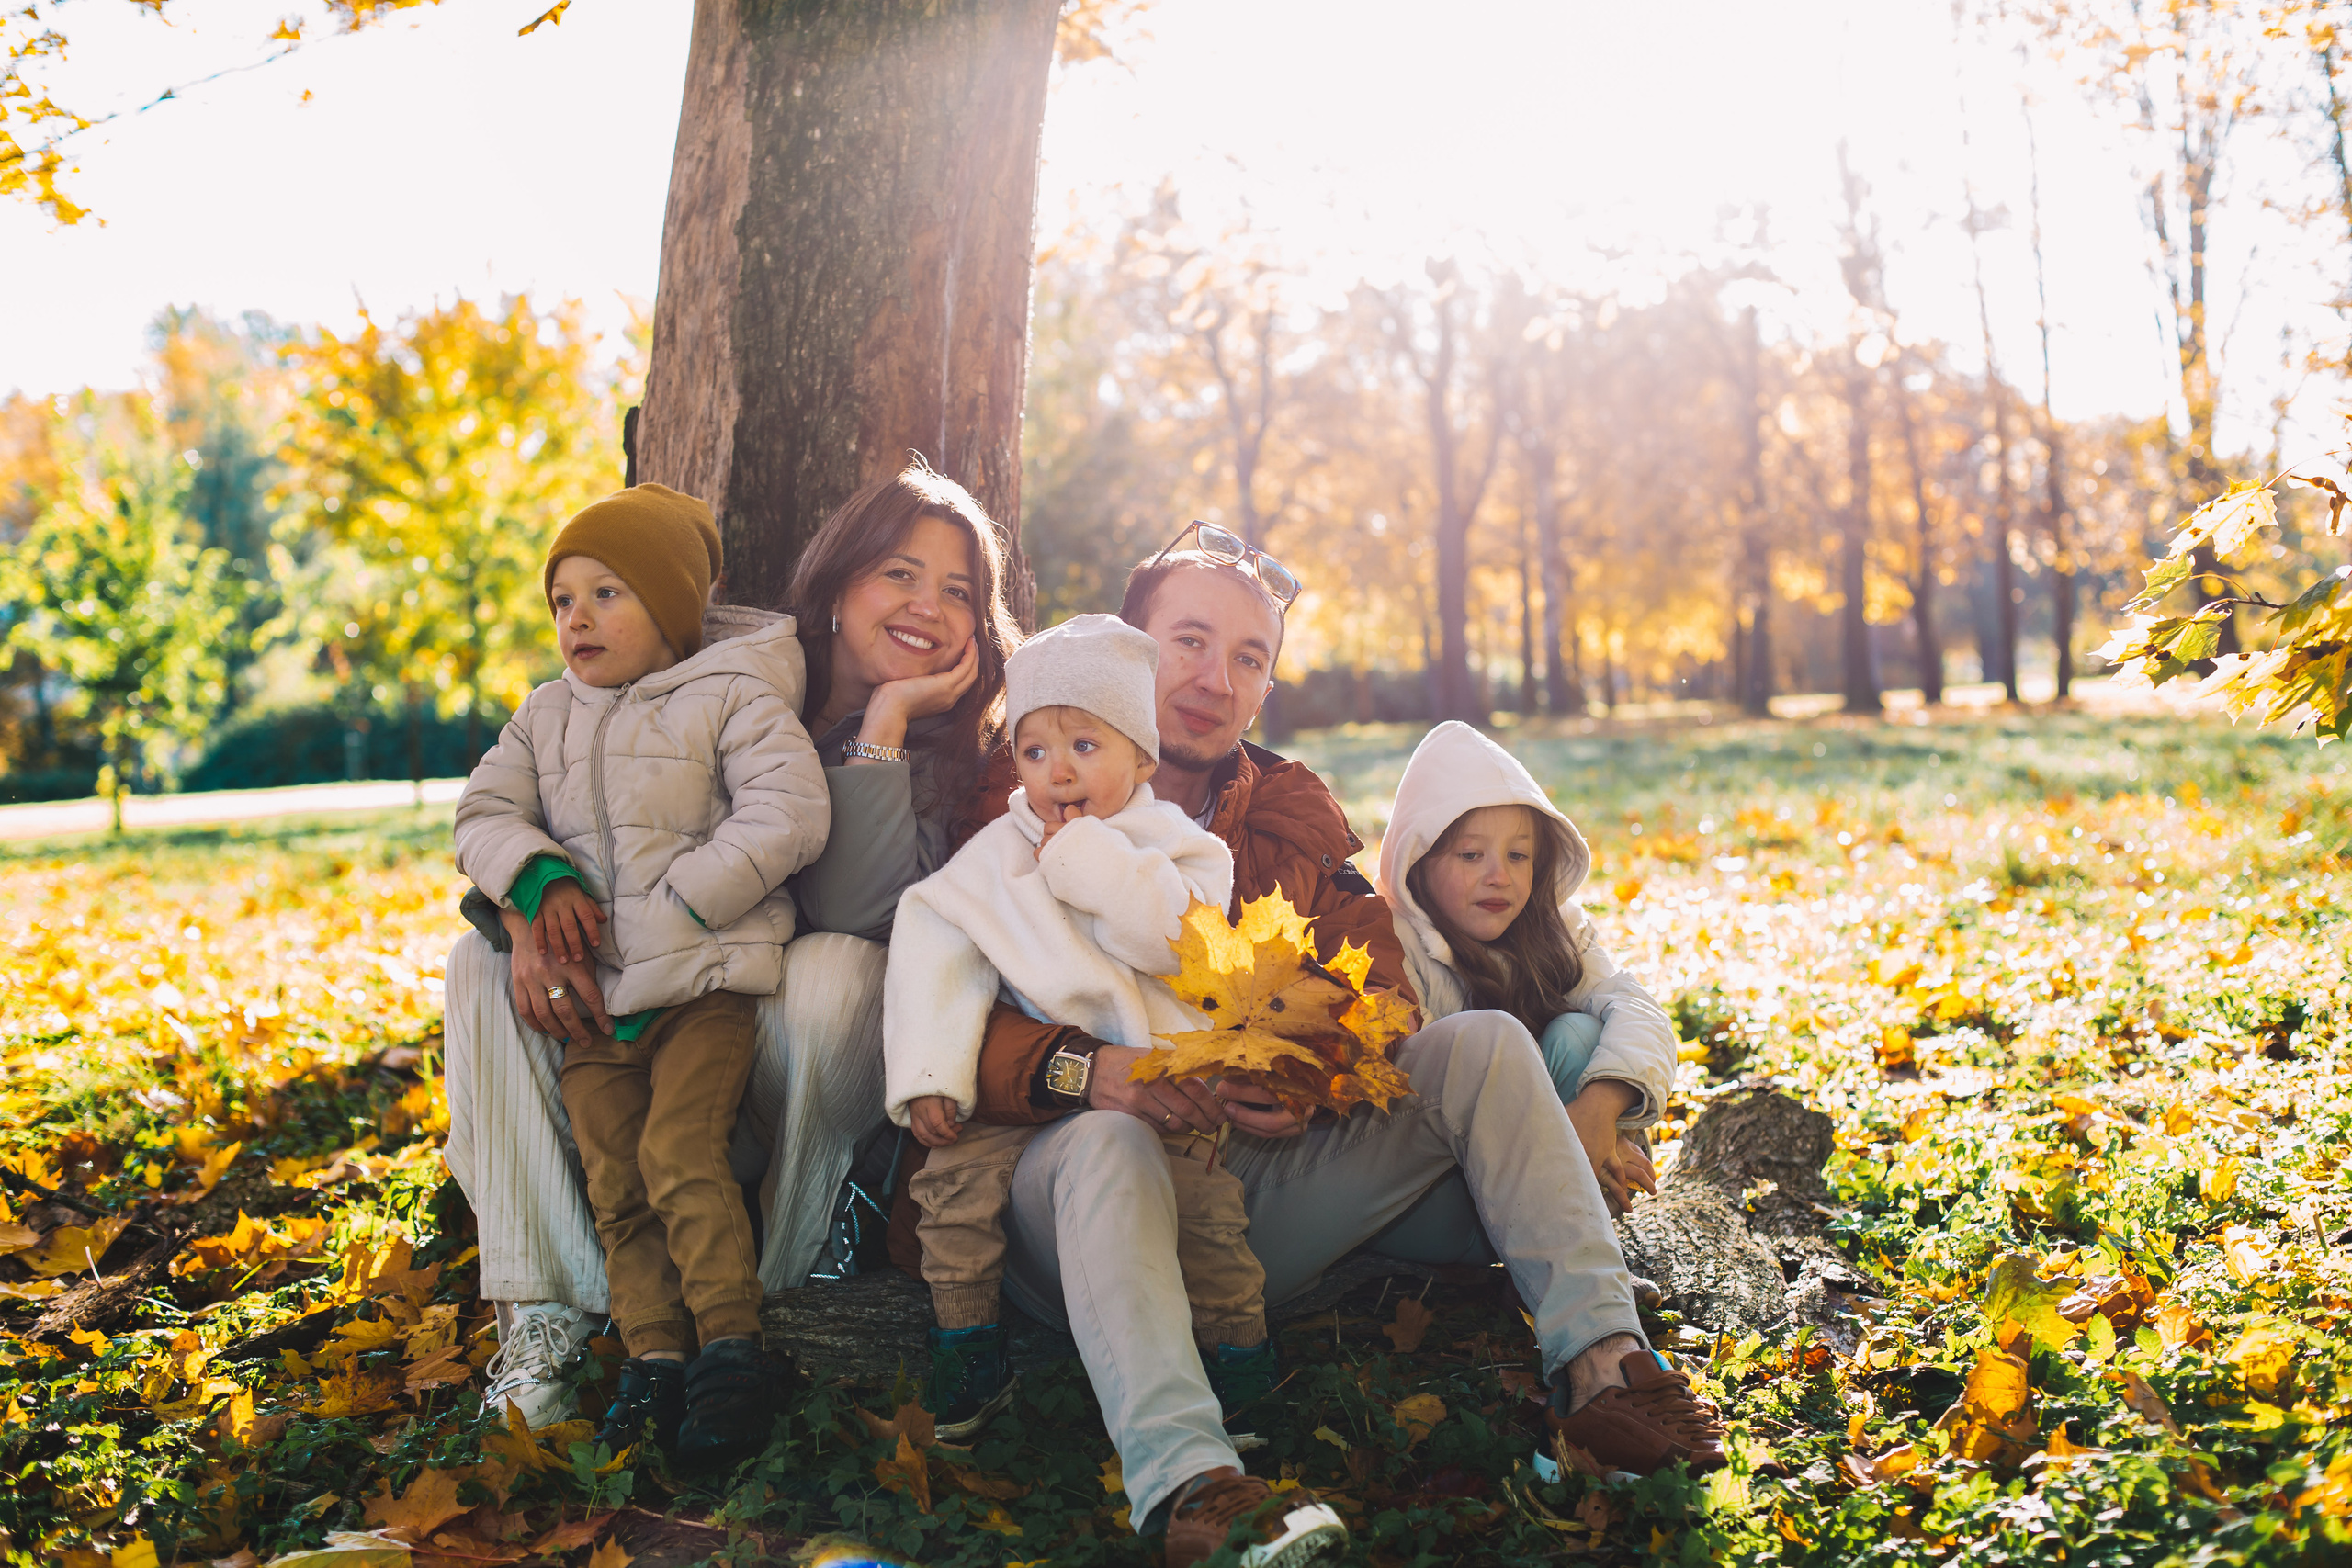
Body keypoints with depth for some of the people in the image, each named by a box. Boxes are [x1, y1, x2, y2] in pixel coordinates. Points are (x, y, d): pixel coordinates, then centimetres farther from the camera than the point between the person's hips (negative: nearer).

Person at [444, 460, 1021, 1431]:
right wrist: (529, 912, -27)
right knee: (484, 961, -20)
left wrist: (884, 719, -23)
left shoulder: (944, 754, -6)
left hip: (791, 1075, -2)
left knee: (836, 972, -34)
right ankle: (541, 1310, -21)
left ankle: (774, 1293, -17)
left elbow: (857, 910, -26)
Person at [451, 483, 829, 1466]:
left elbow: (788, 814, -13)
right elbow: (483, 813, 12)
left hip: (705, 978, -5)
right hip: (592, 993, 6)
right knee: (613, 1179, -2)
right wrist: (539, 877, -11)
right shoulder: (546, 716, 18)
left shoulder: (731, 696, -1)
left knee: (678, 1149, -20)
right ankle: (655, 1357, 3)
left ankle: (731, 1342, -13)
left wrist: (665, 916, -16)